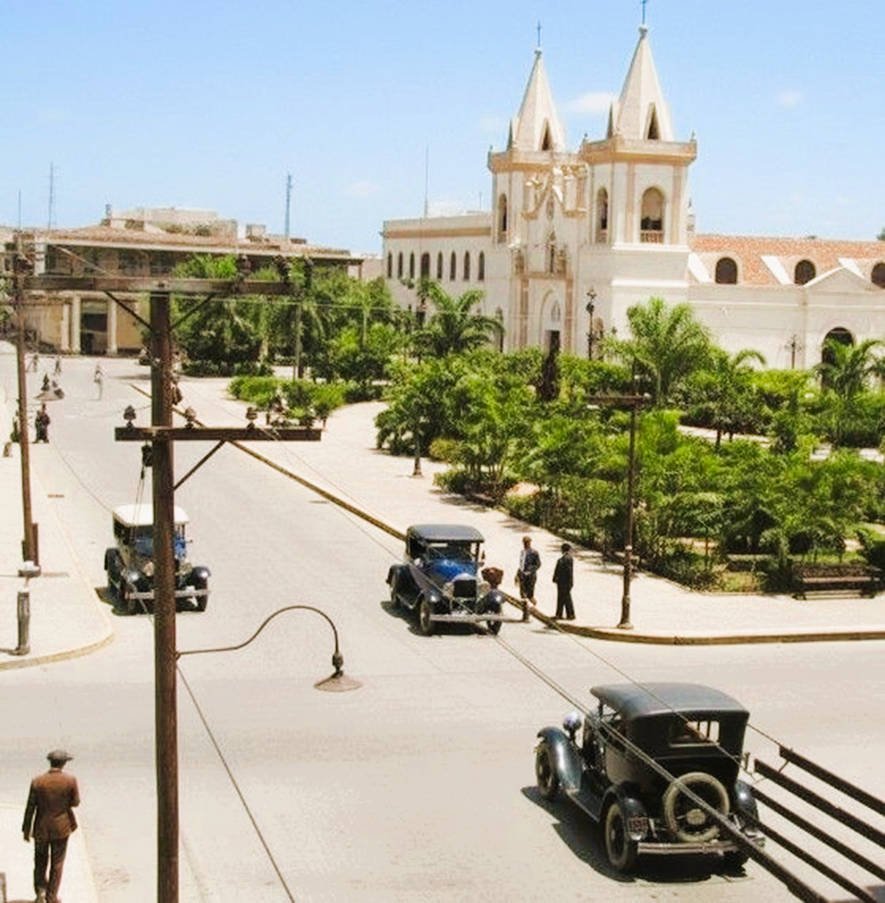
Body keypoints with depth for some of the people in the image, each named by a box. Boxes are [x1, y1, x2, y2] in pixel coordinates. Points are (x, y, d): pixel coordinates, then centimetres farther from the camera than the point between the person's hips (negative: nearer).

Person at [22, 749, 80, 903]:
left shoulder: (37, 782, -13)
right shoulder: (70, 780, -15)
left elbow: (30, 808, -8)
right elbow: (75, 802, -4)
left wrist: (26, 830, 2)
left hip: (42, 828, 0)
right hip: (61, 827, 0)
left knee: (40, 859, 23)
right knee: (57, 863, 14)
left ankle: (40, 888, 13)